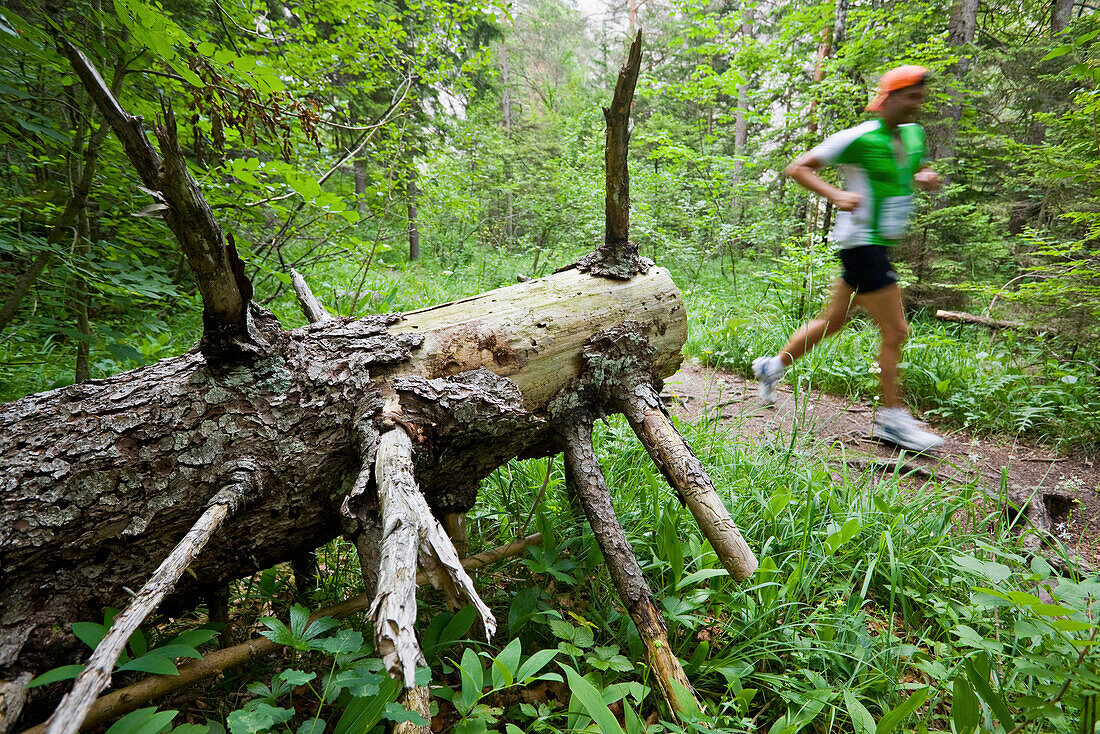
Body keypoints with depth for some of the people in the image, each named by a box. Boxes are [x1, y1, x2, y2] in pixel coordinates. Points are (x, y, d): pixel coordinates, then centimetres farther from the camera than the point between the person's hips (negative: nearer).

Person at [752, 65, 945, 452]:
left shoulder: (914, 134, 11)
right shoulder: (858, 138, -12)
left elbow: (920, 170, 28)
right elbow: (797, 167, -10)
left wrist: (926, 177, 3)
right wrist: (836, 194, -24)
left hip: (879, 245, 9)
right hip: (861, 243, -9)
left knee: (831, 322, 16)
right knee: (896, 331, -7)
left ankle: (773, 366, 32)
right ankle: (893, 419, 5)